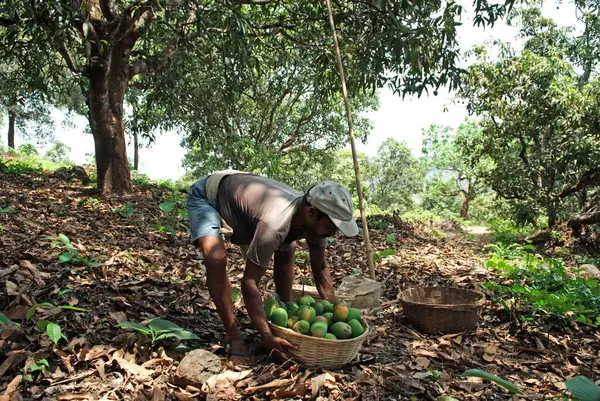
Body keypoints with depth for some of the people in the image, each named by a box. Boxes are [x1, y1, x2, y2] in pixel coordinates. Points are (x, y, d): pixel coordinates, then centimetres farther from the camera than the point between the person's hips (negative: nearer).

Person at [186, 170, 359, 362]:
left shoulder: (315, 220, -18)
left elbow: (320, 268, -4)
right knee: (217, 259, -31)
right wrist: (267, 337, -38)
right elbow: (249, 282, -36)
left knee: (286, 250, 4)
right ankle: (235, 338, -17)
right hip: (205, 196, -7)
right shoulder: (274, 224, -43)